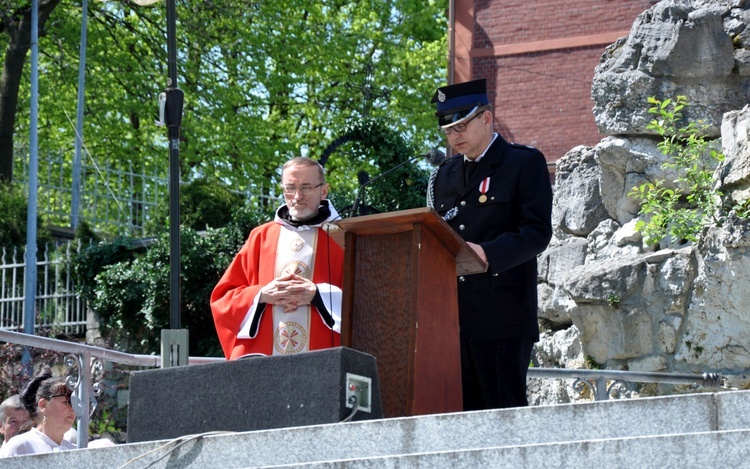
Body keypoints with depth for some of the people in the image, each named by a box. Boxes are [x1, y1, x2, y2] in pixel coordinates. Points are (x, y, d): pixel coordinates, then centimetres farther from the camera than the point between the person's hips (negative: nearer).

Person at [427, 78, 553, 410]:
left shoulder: (525, 163, 2)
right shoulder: (444, 175, 21)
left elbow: (538, 232, -8)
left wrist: (487, 254, -23)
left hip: (502, 316, -6)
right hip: (453, 317, 6)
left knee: (505, 411, -7)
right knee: (462, 413, 3)